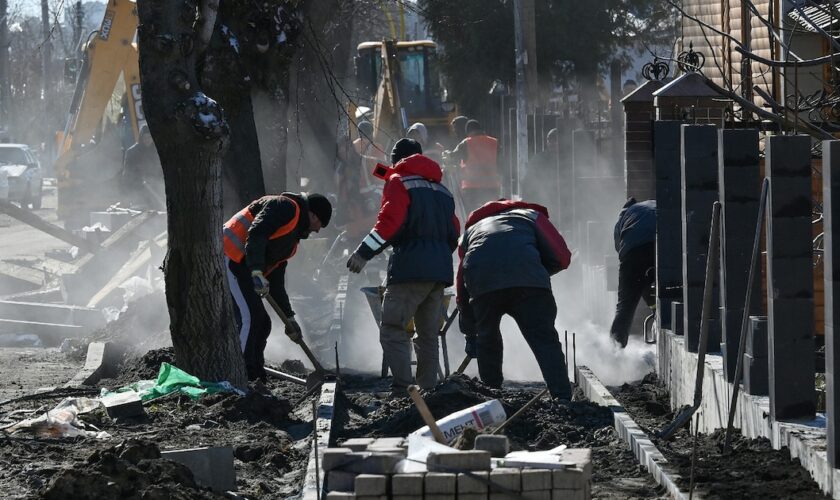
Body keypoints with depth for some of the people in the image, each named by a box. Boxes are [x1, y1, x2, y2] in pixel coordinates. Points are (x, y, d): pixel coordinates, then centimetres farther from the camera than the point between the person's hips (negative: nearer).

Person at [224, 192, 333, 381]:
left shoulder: (292, 238, 27)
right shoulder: (285, 207, -2)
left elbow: (276, 280, 27)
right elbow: (255, 234, -19)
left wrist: (289, 317, 23)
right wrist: (257, 272, -29)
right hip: (228, 258, -11)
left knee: (261, 324, 11)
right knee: (248, 319, -17)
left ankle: (255, 380, 16)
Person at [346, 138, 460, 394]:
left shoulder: (399, 182, 2)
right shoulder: (442, 190, 23)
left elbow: (389, 221, -14)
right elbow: (454, 233, 20)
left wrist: (364, 253, -15)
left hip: (411, 268, -7)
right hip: (441, 271, 7)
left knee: (392, 329, -7)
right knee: (428, 335, 13)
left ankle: (403, 389, -20)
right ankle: (428, 389, 11)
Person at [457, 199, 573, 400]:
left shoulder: (471, 229, 39)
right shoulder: (531, 215, 32)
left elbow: (462, 291, 35)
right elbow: (561, 257, 16)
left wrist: (470, 333, 41)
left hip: (482, 285, 2)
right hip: (527, 280, -2)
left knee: (487, 341, 22)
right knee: (544, 340, -2)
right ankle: (563, 400, -14)